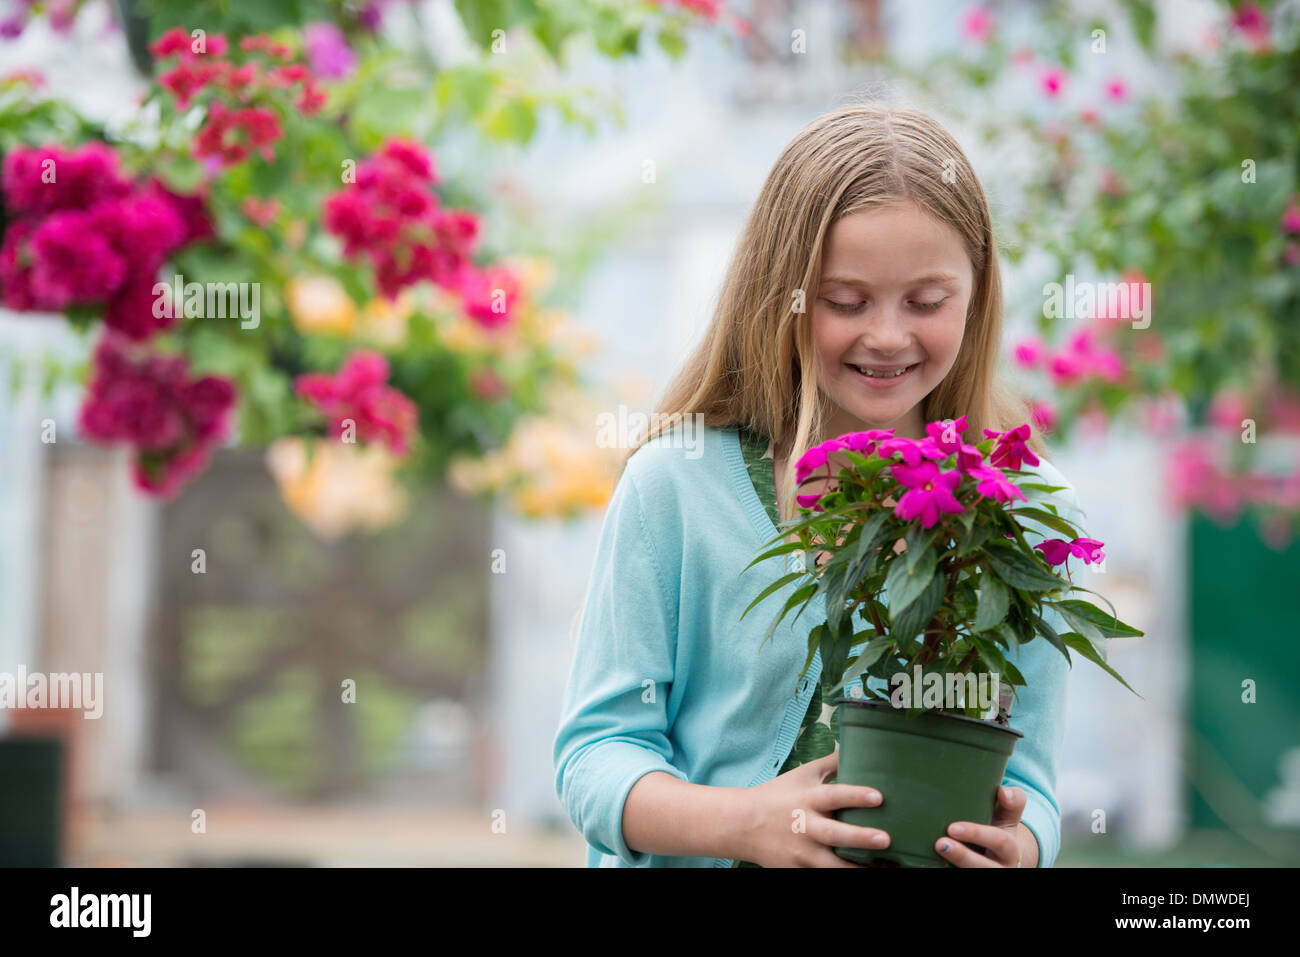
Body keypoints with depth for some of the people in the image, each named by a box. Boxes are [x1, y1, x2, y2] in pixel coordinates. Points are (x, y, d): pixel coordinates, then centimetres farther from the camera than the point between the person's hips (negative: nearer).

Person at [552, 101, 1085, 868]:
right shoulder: (674, 484, -2)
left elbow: (1028, 784, 6)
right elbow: (597, 753, -2)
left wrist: (1015, 844, -16)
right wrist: (746, 824, -19)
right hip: (702, 861, -1)